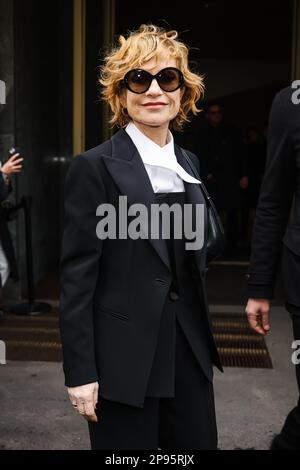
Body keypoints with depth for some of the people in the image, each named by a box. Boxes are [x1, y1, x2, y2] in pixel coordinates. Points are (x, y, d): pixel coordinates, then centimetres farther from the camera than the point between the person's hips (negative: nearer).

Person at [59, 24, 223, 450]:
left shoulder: (188, 163, 9)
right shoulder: (95, 167, -11)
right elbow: (76, 276, -12)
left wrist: (204, 341, 16)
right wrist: (80, 371, -13)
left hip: (189, 351, 6)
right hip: (124, 359, -6)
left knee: (198, 442, 15)